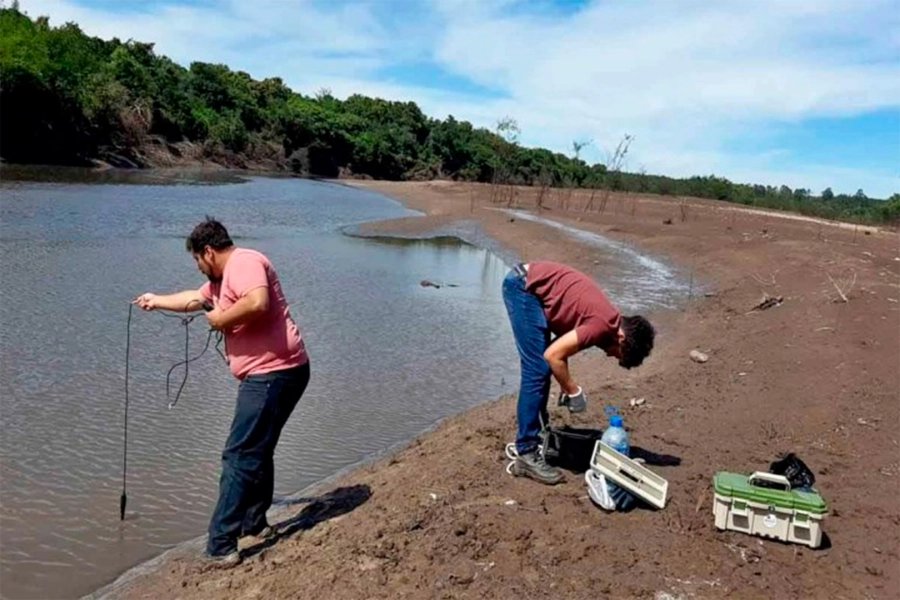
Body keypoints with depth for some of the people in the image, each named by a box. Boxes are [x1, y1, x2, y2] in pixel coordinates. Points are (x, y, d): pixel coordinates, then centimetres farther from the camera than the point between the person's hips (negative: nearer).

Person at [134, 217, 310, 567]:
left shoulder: (243, 262, -11)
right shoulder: (223, 278, 22)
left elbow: (258, 303, -31)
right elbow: (195, 299, 41)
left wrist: (221, 319, -14)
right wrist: (157, 301, 50)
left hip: (274, 373, -11)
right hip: (268, 375, 11)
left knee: (241, 456, -9)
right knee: (256, 451, 22)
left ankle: (221, 546, -5)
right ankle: (254, 523, 35)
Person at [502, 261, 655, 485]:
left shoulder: (606, 320, 10)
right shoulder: (604, 326, -18)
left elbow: (561, 346, 18)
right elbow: (553, 355, -20)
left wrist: (566, 386, 12)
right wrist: (574, 391, -8)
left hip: (528, 285, 10)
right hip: (523, 286, -10)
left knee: (540, 368, 16)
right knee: (537, 371, -11)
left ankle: (538, 432, 28)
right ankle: (527, 455, -8)